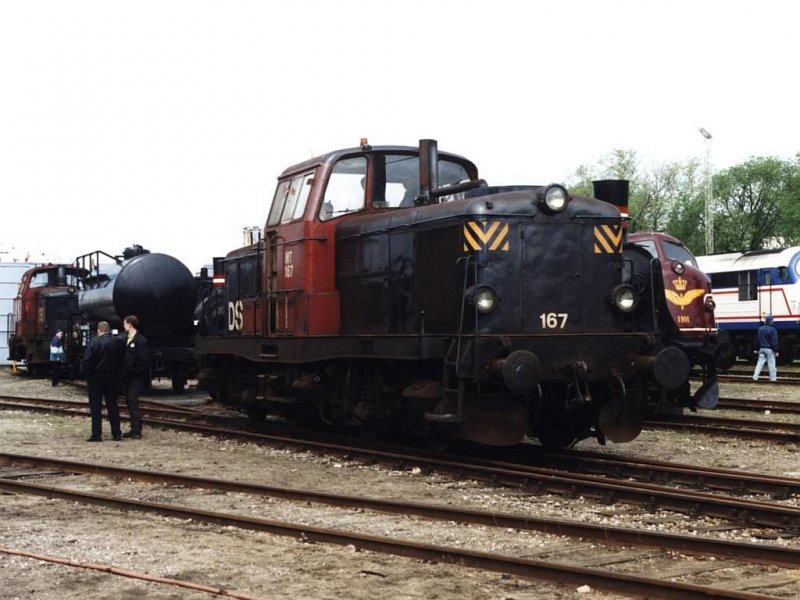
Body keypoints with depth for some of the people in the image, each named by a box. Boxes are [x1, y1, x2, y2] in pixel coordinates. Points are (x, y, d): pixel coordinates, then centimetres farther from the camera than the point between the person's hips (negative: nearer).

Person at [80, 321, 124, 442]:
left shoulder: (94, 342, -14)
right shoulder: (117, 342, -1)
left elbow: (87, 361, -15)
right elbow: (121, 360, 4)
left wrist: (87, 374, -2)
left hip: (96, 378, -4)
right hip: (113, 377, 4)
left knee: (95, 406, 1)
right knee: (112, 404, 12)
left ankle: (96, 434, -1)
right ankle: (116, 433, 11)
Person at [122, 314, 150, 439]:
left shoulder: (141, 340, -11)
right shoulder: (126, 340, 13)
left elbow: (143, 360, -15)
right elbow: (124, 357, 16)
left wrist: (134, 372, -15)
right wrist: (123, 373, 6)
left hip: (136, 377, -8)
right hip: (127, 377, 8)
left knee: (133, 401, -12)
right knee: (129, 402, 10)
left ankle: (136, 431, -10)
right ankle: (134, 429, 17)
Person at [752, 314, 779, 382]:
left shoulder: (760, 329, 8)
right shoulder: (772, 330, -12)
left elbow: (757, 340, 16)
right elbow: (774, 341, -12)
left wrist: (758, 349, 23)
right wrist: (776, 351, -8)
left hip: (762, 349, 5)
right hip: (769, 350, -5)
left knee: (760, 363, 6)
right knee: (771, 364, 2)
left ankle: (755, 377, 0)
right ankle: (773, 378, 6)